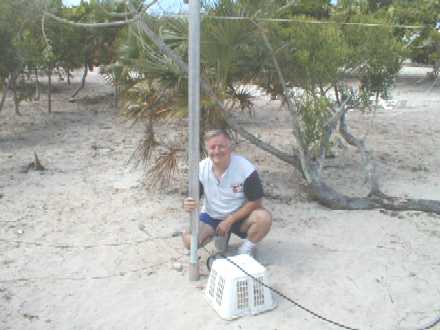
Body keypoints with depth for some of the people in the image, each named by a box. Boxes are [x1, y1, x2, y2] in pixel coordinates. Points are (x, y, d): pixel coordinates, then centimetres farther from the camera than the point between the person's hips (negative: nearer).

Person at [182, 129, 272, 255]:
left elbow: (255, 202, -17)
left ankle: (247, 247, -2)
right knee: (189, 240, -22)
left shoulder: (245, 168, -23)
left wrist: (229, 221, -20)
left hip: (240, 216, -2)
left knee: (264, 217, -32)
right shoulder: (201, 169, -15)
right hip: (211, 217, 2)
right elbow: (193, 198, -8)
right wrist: (188, 205, -34)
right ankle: (220, 235, 10)